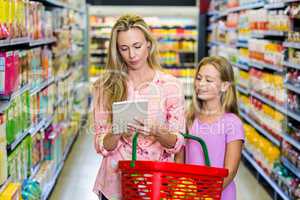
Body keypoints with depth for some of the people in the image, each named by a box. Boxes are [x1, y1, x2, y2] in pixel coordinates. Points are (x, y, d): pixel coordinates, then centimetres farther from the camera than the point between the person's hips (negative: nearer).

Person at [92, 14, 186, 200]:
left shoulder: (171, 85, -6)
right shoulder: (106, 87, -4)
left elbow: (177, 143, -4)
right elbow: (101, 146, -4)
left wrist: (156, 132, -23)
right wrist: (118, 132, -23)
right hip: (117, 181, 1)